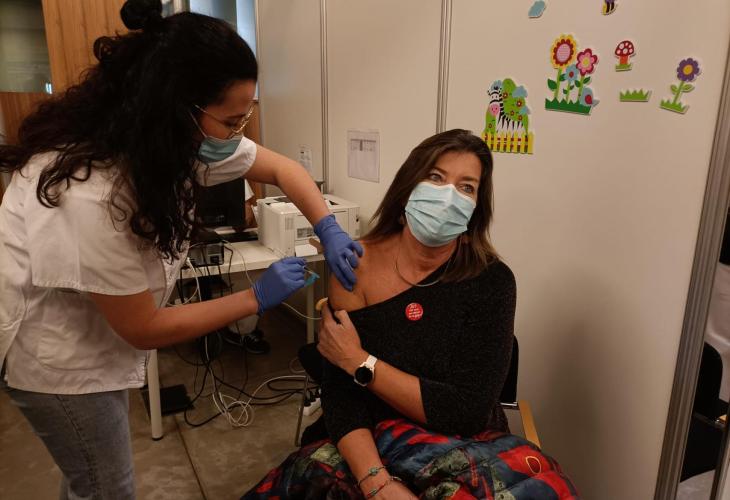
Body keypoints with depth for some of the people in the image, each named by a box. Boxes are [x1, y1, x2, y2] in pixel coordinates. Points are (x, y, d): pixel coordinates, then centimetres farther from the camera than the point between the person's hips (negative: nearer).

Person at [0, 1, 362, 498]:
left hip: (105, 331, 7)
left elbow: (282, 168, -3)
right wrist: (258, 297, -23)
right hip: (56, 348, -7)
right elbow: (144, 329, -27)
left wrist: (329, 230, -19)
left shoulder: (185, 138, -16)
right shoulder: (91, 198, -38)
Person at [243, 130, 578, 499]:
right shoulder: (357, 263, -9)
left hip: (468, 450, 1)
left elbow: (468, 410, -14)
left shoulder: (491, 281, -12)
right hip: (375, 445, 0)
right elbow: (340, 392, -11)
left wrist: (360, 362, -15)